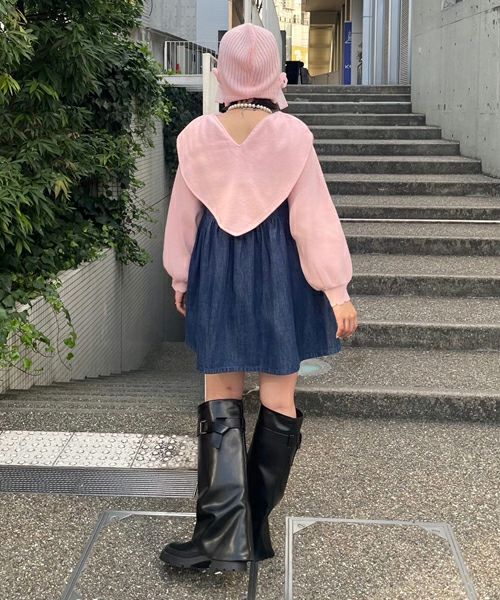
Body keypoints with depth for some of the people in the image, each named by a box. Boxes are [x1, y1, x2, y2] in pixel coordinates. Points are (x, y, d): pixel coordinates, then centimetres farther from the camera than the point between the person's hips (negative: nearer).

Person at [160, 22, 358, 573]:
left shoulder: (197, 136, -3)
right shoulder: (292, 135, -9)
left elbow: (183, 217, 4)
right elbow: (313, 218, -9)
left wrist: (181, 281, 16)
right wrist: (336, 290, -4)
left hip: (218, 271, 2)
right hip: (280, 273, -1)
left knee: (221, 399, 6)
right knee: (279, 398, 8)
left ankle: (222, 534, -3)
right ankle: (255, 528, 15)